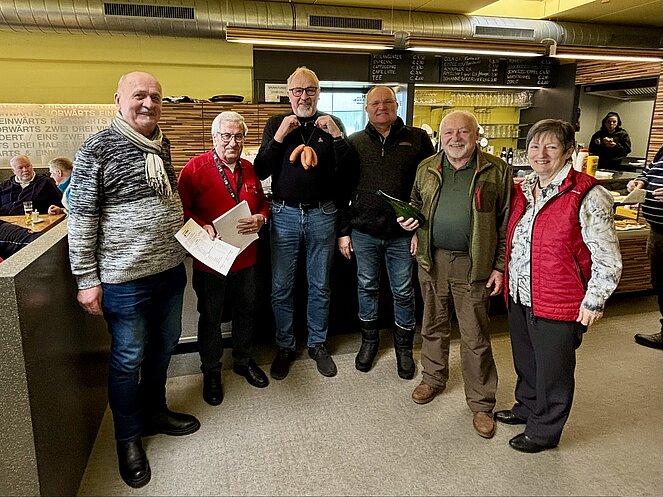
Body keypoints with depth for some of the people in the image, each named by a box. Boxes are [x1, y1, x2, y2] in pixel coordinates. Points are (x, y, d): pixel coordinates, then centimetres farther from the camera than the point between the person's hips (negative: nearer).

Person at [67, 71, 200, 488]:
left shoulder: (162, 144, 8)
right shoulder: (98, 148, -11)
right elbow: (82, 217, -11)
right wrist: (87, 279, -13)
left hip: (171, 269, 7)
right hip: (125, 278, -6)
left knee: (163, 346, 20)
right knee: (128, 359, 9)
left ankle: (155, 411, 43)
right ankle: (129, 438, 30)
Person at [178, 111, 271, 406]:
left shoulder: (248, 169, 9)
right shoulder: (196, 168, -9)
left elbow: (262, 203, 16)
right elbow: (182, 209, -12)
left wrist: (261, 219, -5)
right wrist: (202, 227, -27)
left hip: (246, 257, 5)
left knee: (246, 311, 18)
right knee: (210, 316, 10)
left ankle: (243, 361, 39)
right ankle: (211, 371, 30)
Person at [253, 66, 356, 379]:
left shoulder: (332, 124, 5)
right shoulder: (275, 124, 5)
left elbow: (348, 172, -3)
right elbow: (260, 171, -4)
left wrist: (336, 135, -14)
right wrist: (280, 136, -13)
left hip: (322, 215, 0)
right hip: (284, 215, 0)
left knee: (320, 286, 11)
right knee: (281, 287, 7)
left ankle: (317, 344, 29)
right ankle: (285, 347, 25)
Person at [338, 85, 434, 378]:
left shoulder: (417, 139, 1)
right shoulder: (355, 143, 5)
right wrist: (343, 231, 3)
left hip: (402, 234, -1)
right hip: (363, 232, 2)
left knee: (403, 292, 9)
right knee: (367, 287, 14)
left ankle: (404, 347, 29)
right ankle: (369, 340, 34)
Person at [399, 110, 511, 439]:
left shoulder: (496, 171, -3)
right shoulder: (426, 169, 7)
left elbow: (506, 223, -2)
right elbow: (415, 205, 22)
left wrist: (500, 266, -6)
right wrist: (408, 221, -1)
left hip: (472, 264, -3)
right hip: (432, 260, 4)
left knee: (475, 336, 5)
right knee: (433, 325, 17)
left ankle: (481, 403, 22)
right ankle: (434, 379, 39)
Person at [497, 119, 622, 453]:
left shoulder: (588, 196, -16)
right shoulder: (522, 190, 5)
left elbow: (607, 258, -13)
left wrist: (594, 301, -12)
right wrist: (505, 278, 16)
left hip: (558, 303, -6)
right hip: (519, 298, 7)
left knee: (552, 371, 12)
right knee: (525, 361, 24)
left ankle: (545, 431, 33)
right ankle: (526, 407, 48)